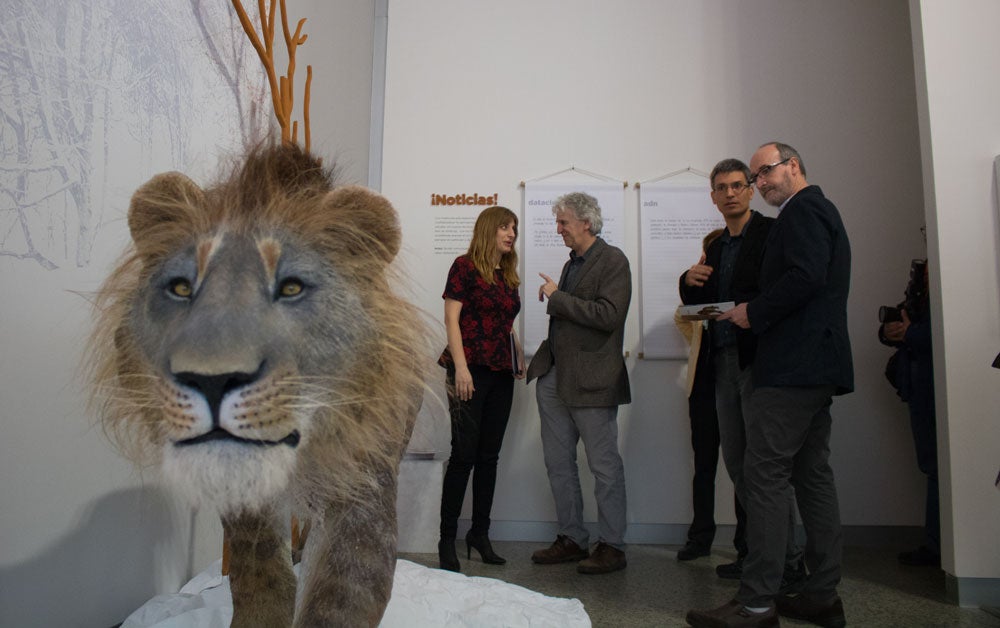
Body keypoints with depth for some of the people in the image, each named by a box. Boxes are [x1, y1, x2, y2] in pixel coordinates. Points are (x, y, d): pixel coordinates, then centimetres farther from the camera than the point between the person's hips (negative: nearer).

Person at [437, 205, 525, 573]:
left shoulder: (508, 276, 18)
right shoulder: (465, 266, -2)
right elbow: (452, 317, -8)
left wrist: (519, 357, 7)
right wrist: (460, 368, -16)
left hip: (502, 374, 7)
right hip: (472, 370, -7)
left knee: (489, 456, 9)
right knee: (464, 454, -6)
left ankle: (480, 533, 20)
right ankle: (447, 539, 5)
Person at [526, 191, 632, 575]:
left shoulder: (612, 260, -8)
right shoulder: (572, 263, 17)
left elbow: (609, 316, -21)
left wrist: (558, 298, -15)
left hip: (591, 379, -8)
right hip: (555, 376, 9)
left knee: (604, 466, 3)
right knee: (558, 462, 12)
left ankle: (612, 546, 15)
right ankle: (571, 539, 25)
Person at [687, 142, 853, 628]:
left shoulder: (802, 211, -7)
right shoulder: (819, 211, 25)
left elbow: (805, 277, -21)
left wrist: (754, 313, -10)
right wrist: (758, 313, 13)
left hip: (792, 367, -11)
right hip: (817, 367, 11)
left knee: (766, 474, -10)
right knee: (812, 475, 11)